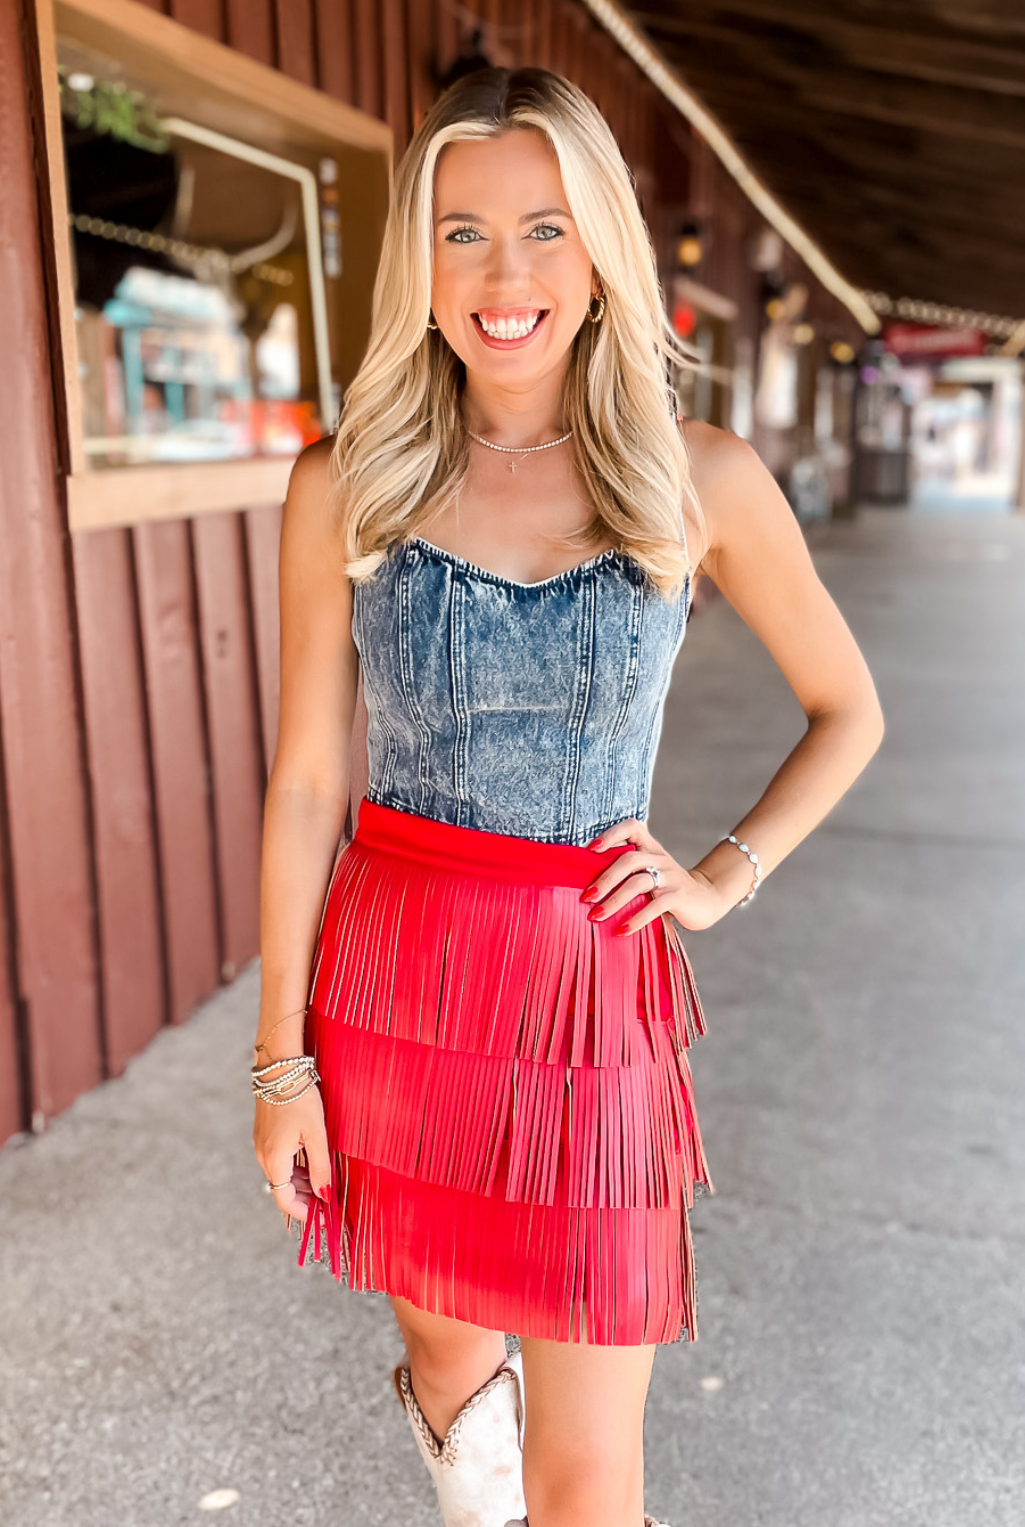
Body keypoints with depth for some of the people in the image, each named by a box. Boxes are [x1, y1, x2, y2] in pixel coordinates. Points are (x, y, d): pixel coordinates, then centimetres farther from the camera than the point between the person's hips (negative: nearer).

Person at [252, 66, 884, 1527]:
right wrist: (281, 1060, 1)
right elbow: (306, 781, -1)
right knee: (448, 1350, 22)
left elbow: (849, 711, 9)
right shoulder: (343, 488, -4)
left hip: (592, 992, -1)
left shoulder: (702, 478, -5)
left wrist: (726, 876, -2)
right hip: (394, 980, 1)